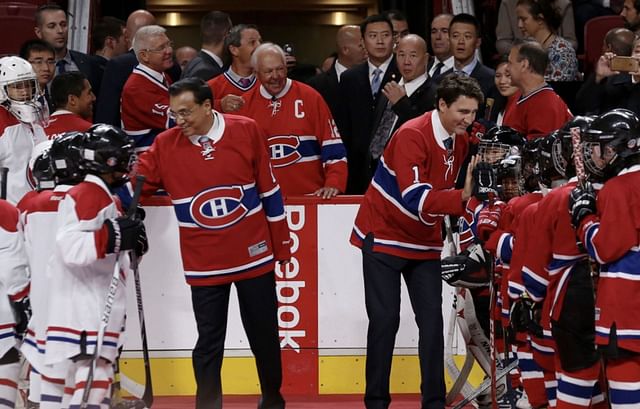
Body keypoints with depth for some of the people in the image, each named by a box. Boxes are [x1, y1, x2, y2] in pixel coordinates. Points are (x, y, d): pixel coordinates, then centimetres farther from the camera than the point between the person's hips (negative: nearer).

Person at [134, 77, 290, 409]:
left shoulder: (247, 131, -6)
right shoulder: (165, 146, -5)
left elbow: (270, 190, 1)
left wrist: (281, 244, 4)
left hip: (254, 255, 0)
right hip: (203, 265, 0)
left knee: (264, 337, 13)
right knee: (208, 343, 4)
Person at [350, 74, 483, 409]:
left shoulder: (461, 141, 1)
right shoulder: (412, 136, -23)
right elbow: (415, 199, -32)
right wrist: (462, 196, -42)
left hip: (424, 242, 6)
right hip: (384, 236, -6)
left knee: (432, 319, 0)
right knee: (386, 319, -6)